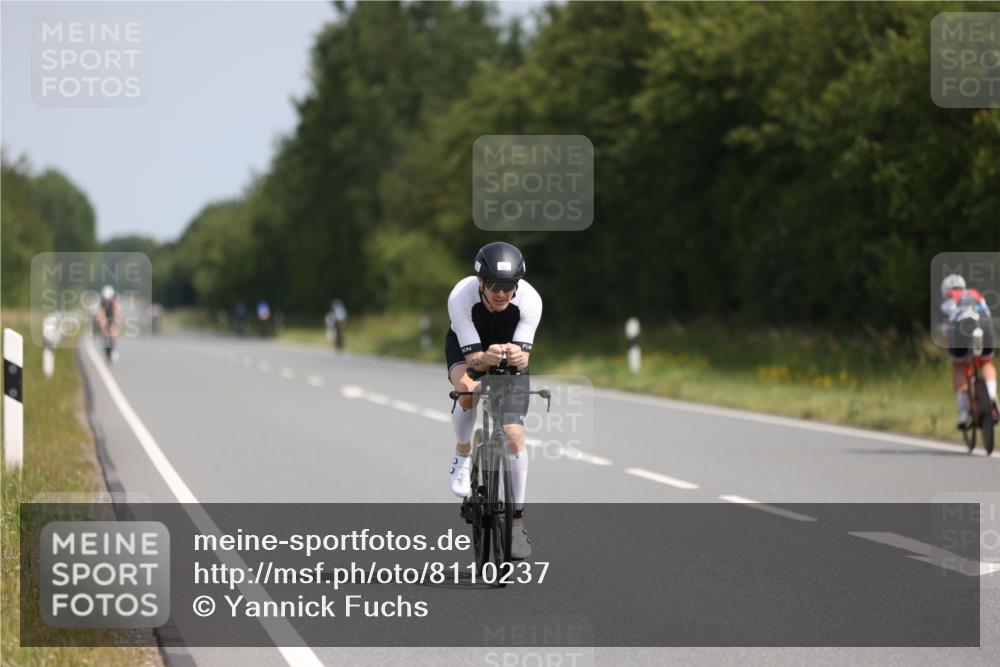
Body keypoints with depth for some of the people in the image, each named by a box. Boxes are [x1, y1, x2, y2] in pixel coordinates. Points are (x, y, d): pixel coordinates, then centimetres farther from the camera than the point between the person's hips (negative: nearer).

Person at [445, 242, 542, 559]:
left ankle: (517, 522, 1)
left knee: (514, 435, -10)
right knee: (467, 389, -35)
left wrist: (517, 356, -58)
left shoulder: (530, 300, -33)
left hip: (510, 353, 1)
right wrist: (487, 358, -57)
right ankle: (462, 456, -6)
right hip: (467, 347, -1)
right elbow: (472, 357, -34)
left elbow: (524, 354, -34)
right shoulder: (461, 297, -36)